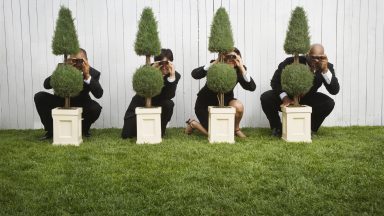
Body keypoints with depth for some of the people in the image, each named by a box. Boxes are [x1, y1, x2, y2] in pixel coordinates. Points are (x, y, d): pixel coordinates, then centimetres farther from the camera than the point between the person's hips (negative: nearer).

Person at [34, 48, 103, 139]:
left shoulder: (93, 73, -18)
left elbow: (99, 94, -32)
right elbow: (46, 85, -24)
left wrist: (87, 76, -42)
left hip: (81, 104, -1)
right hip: (61, 102, 2)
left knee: (96, 108, -32)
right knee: (39, 97, -18)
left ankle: (84, 129, 3)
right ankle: (50, 130, -1)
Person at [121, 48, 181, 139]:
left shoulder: (175, 75, -18)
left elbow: (169, 96, -30)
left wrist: (172, 76, -40)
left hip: (158, 104, 1)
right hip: (140, 103, 0)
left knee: (169, 104, -35)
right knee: (126, 134, -9)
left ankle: (160, 130, -10)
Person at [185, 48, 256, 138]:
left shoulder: (238, 71, -15)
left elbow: (252, 87, -28)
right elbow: (194, 74, -37)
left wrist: (241, 68, -36)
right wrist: (215, 62, -43)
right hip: (205, 103, -3)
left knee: (238, 106, -29)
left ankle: (236, 129, 2)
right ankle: (192, 123, 18)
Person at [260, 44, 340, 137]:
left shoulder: (327, 66, -17)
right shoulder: (291, 62, -25)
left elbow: (335, 90, -26)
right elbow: (275, 81, -15)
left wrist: (325, 70, -38)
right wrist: (284, 97, -31)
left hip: (307, 99, 2)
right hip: (287, 98, -1)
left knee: (329, 103, -24)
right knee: (265, 98, -27)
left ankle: (311, 129, 1)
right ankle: (277, 128, -1)